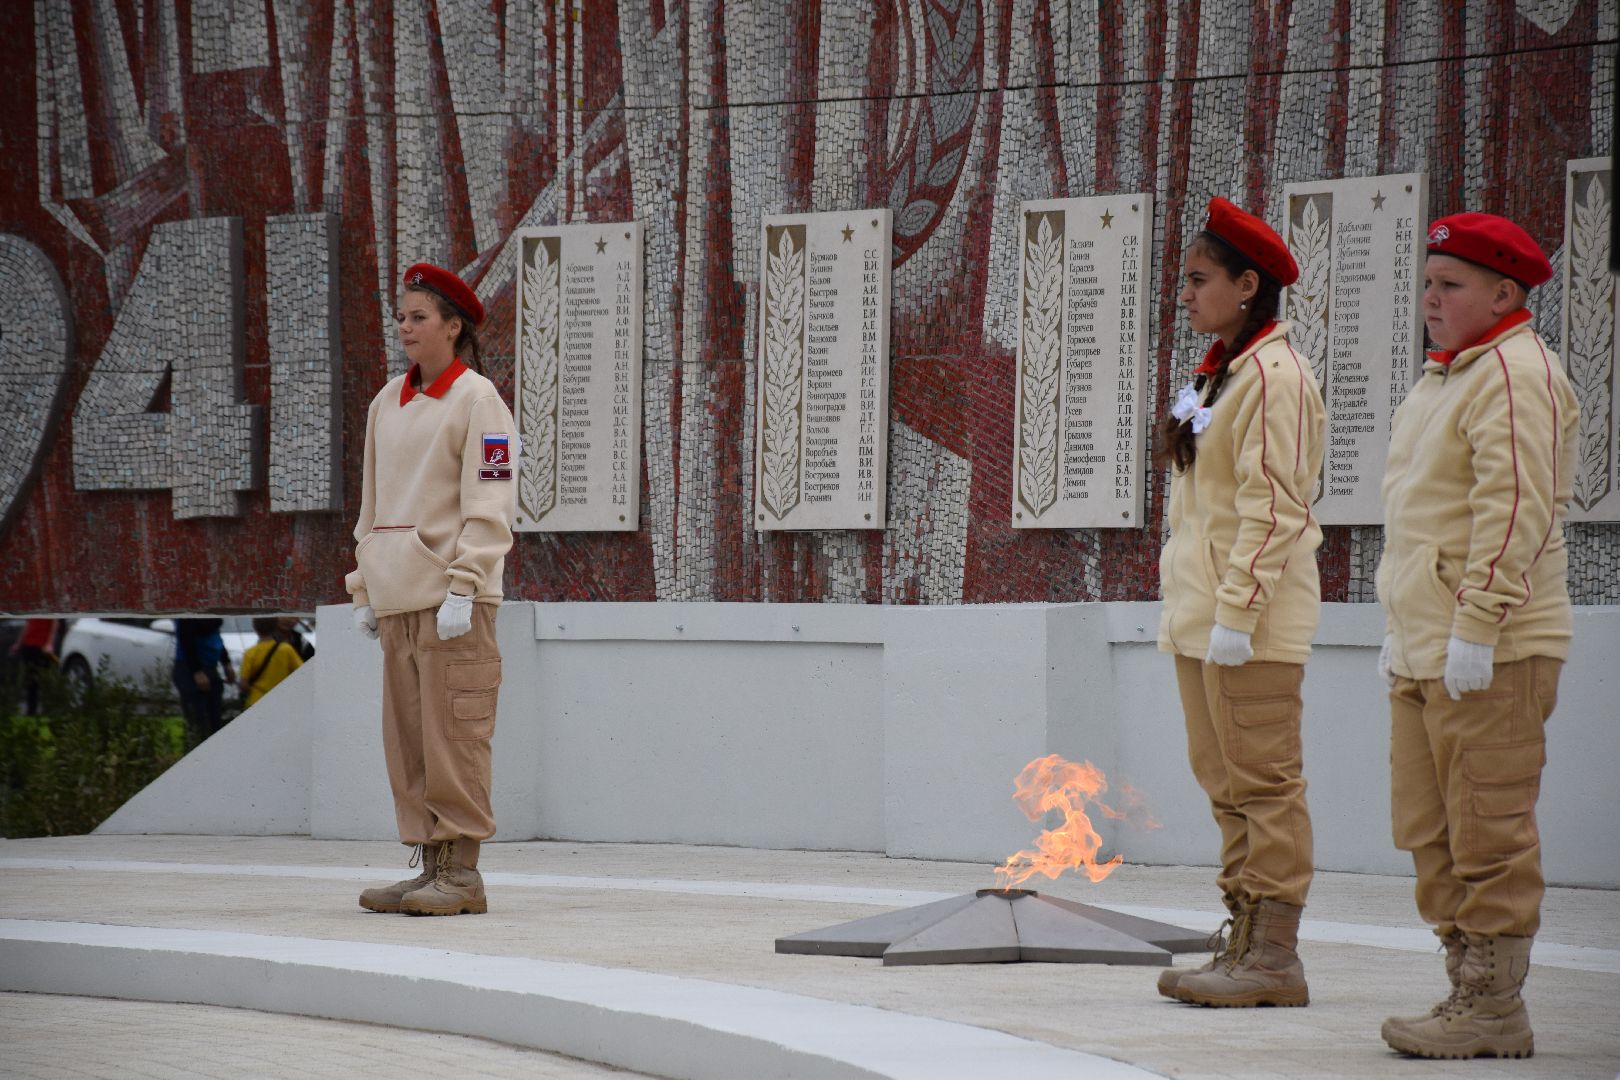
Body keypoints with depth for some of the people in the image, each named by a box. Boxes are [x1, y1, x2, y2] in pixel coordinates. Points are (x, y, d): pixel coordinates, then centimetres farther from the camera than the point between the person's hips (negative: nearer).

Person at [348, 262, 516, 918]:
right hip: (398, 597, 7)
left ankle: (462, 875, -4)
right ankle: (429, 867, 12)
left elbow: (489, 507, -10)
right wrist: (365, 592, 16)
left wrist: (461, 590, -16)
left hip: (453, 601, -7)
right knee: (406, 738, 7)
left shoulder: (477, 400, -5)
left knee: (453, 738, -7)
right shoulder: (387, 403, 16)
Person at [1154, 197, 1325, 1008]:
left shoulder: (1274, 375, -13)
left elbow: (1273, 508, -19)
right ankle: (1245, 944, 16)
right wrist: (1190, 606, 18)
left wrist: (1236, 613, -22)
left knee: (1263, 783, -7)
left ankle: (1275, 958, -6)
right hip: (1202, 612, 10)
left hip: (1252, 618, -10)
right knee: (1225, 783, 11)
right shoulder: (1217, 375, 18)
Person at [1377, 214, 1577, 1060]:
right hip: (1427, 654, 10)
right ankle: (1469, 990, 18)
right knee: (1431, 832, 12)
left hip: (1492, 654, -10)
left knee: (1488, 832, -6)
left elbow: (1514, 513, -20)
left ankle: (1495, 1008, -2)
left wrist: (1476, 627, -23)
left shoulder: (1516, 376, -12)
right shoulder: (1443, 378, 20)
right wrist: (1401, 627, 23)